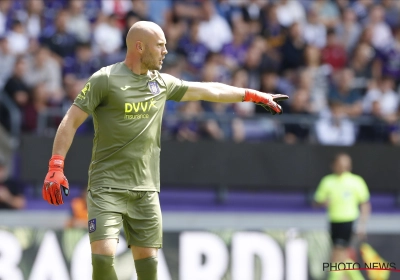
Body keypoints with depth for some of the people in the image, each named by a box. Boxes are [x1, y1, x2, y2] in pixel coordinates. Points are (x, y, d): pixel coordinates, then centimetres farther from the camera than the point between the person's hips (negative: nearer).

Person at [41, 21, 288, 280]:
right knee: (103, 256, -17)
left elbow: (208, 90, 22)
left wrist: (256, 95, 24)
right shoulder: (105, 79, -7)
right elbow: (71, 122, -7)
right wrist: (56, 167, -16)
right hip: (107, 188, -5)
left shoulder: (162, 83, 11)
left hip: (146, 190, 5)